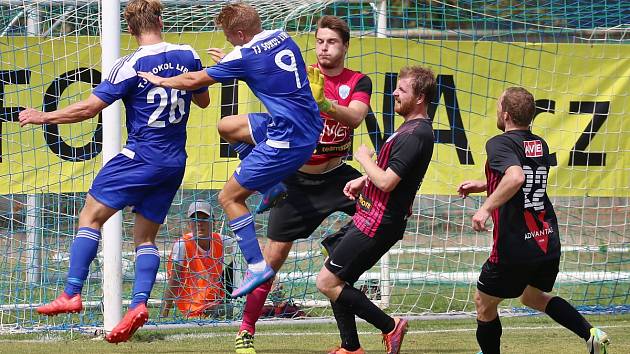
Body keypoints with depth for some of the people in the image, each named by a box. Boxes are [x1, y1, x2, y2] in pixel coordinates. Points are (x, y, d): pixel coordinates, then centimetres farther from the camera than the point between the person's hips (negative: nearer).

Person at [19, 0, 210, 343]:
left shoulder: (132, 64, -12)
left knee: (90, 216, 1)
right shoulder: (188, 56, 4)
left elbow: (90, 107, -13)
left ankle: (72, 293, -8)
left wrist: (44, 117, -2)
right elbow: (203, 100, 21)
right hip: (175, 162, 6)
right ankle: (139, 304, -8)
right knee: (145, 235, 10)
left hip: (141, 156, -6)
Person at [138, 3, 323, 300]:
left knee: (229, 197, 2)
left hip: (287, 141, -9)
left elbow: (194, 81, -4)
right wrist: (227, 60, 32)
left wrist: (160, 81, 13)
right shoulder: (283, 38, 7)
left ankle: (257, 265, -5)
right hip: (311, 128, 9)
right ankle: (274, 188, 22)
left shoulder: (245, 56, -14)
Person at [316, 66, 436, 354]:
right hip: (370, 218, 10)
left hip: (378, 225, -10)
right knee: (335, 279, 14)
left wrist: (364, 158, -8)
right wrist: (364, 179, 14)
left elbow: (386, 182, -25)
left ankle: (389, 326, -3)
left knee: (327, 282, -10)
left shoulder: (416, 134, -20)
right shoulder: (412, 128, 12)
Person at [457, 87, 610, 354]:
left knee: (484, 303, 13)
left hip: (515, 247, -8)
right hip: (549, 242, 8)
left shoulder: (500, 144, -14)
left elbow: (515, 178, -34)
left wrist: (486, 207, -28)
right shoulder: (540, 145, 10)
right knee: (533, 297, 28)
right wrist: (482, 186, 27)